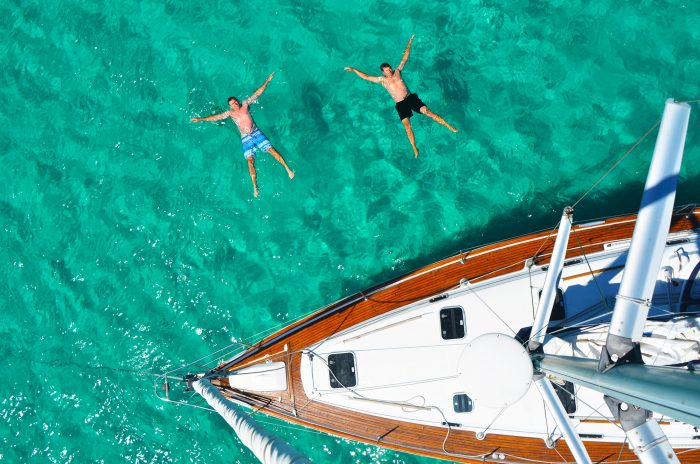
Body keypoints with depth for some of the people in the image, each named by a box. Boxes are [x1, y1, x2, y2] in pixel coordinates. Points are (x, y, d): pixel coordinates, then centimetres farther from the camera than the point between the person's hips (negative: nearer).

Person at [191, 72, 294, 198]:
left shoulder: (245, 104, 5)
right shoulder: (230, 113, 6)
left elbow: (257, 93, 4)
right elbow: (216, 117, 8)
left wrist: (267, 82, 1)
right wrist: (201, 119, 7)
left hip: (256, 133, 0)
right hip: (245, 139, 0)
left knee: (271, 150, -16)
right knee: (250, 161, -14)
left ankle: (288, 169, -11)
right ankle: (255, 187, -17)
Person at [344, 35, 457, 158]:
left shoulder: (397, 72, 11)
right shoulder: (382, 80, 7)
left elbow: (405, 58, 14)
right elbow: (366, 77, 11)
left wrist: (409, 43, 14)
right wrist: (353, 70, 12)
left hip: (411, 98, 1)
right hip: (401, 105, -1)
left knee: (427, 111, -14)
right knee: (406, 125, -16)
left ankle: (449, 127, -13)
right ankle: (414, 149, -15)